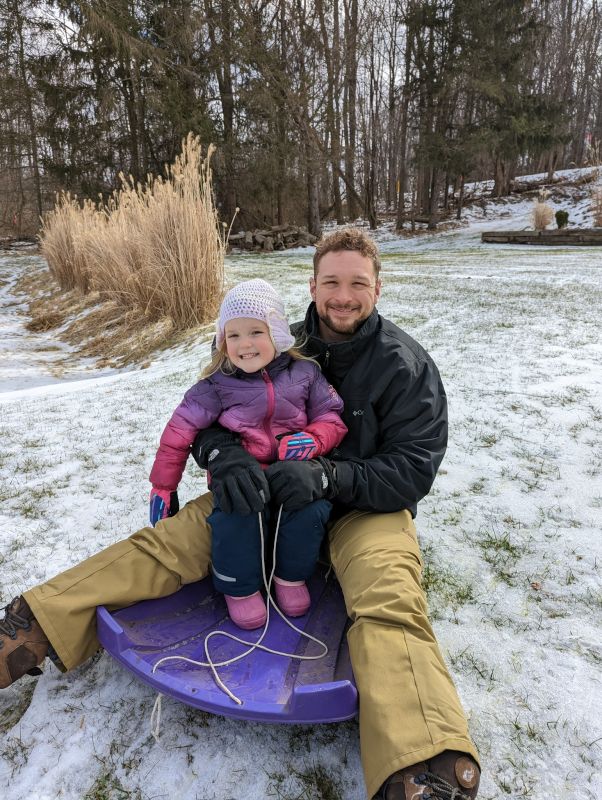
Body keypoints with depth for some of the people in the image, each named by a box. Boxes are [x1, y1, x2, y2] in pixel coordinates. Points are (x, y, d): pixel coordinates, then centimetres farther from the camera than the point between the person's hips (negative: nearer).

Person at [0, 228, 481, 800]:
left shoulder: (407, 366, -8)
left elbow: (413, 471, -13)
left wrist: (327, 477, -29)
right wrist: (226, 457, -24)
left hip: (366, 506, -2)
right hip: (275, 492, 3)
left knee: (389, 603, -34)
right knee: (168, 541, -15)